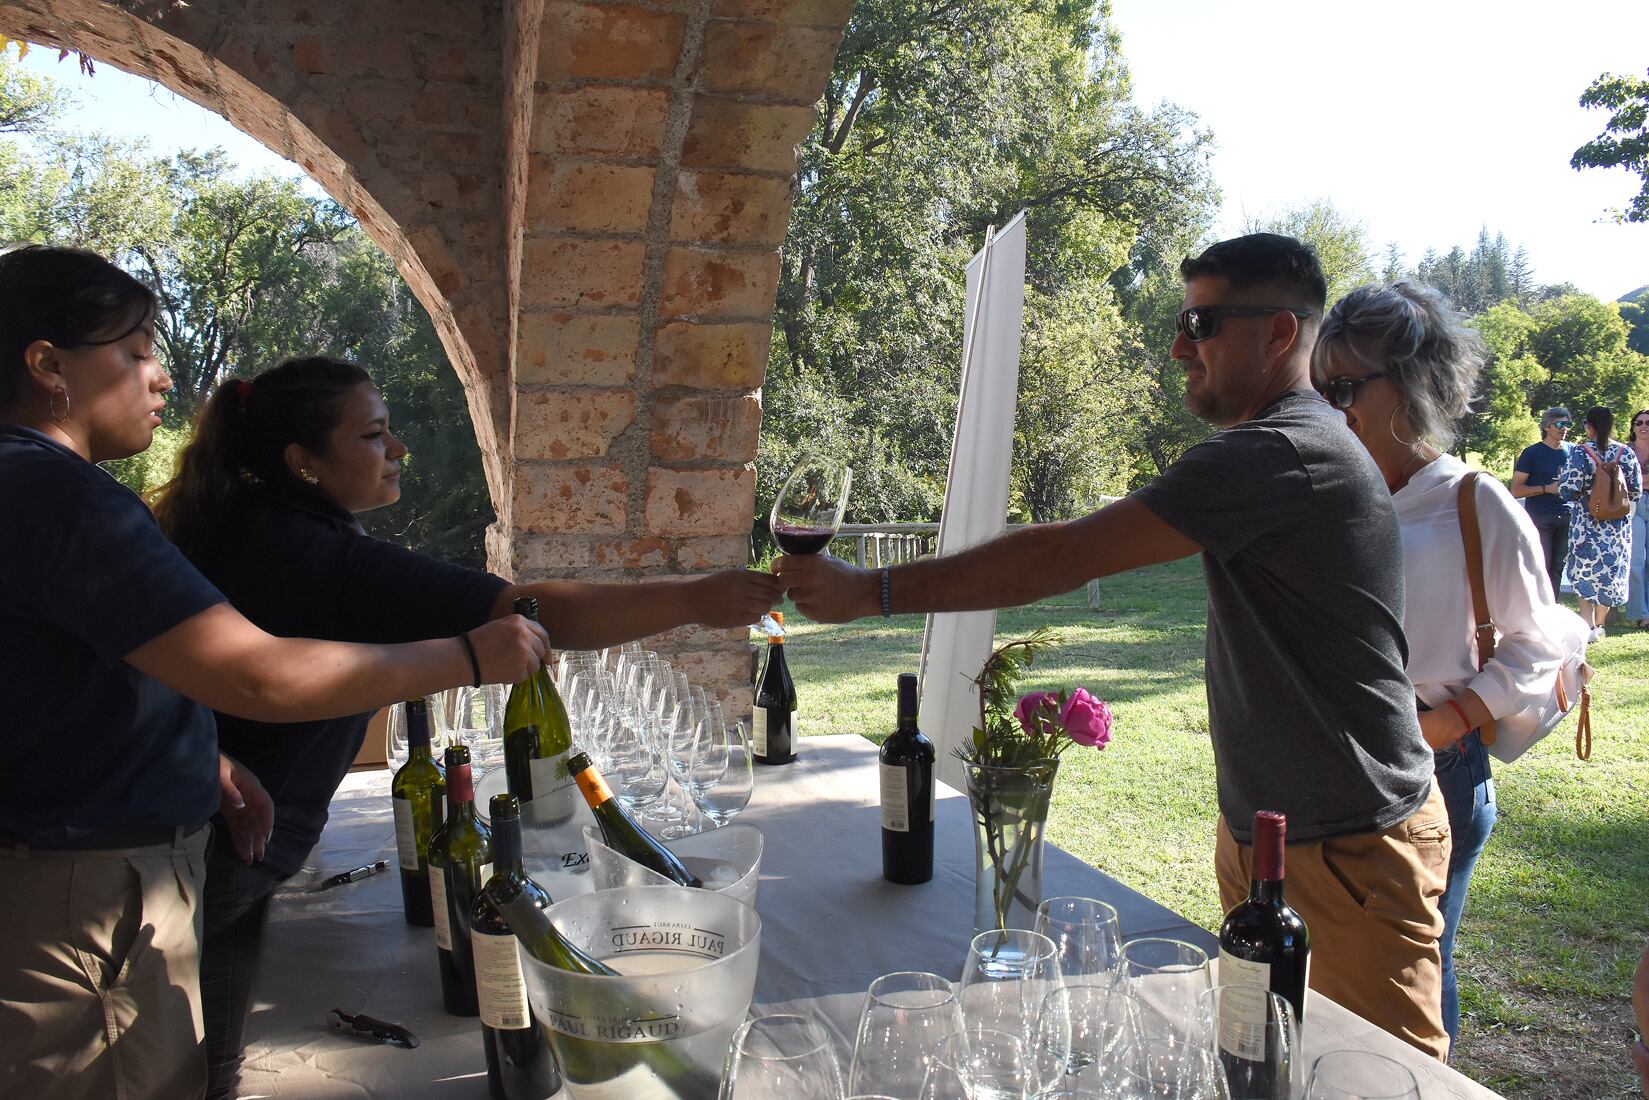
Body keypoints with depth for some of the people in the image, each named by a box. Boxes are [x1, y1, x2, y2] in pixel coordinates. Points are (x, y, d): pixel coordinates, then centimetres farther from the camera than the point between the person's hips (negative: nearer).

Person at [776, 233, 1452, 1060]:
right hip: (1258, 824, 9)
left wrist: (871, 590, -23)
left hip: (1353, 847, -9)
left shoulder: (1277, 456, -22)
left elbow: (1066, 557, -27)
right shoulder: (1290, 446, 12)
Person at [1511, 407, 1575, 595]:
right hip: (1539, 519, -4)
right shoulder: (1532, 453, -1)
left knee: (1558, 567, 6)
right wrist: (1547, 489, -14)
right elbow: (1516, 490, -4)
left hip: (1565, 517, 4)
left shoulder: (1573, 451, 11)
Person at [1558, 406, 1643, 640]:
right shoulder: (1626, 453, -2)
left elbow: (1570, 490, -15)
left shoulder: (1580, 453, -13)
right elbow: (1637, 491, 3)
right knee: (1611, 574, 15)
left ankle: (1589, 626, -1)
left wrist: (1563, 478, 5)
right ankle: (1599, 624, 24)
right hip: (1618, 525, 3)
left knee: (1584, 573, 8)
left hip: (1587, 523, -3)